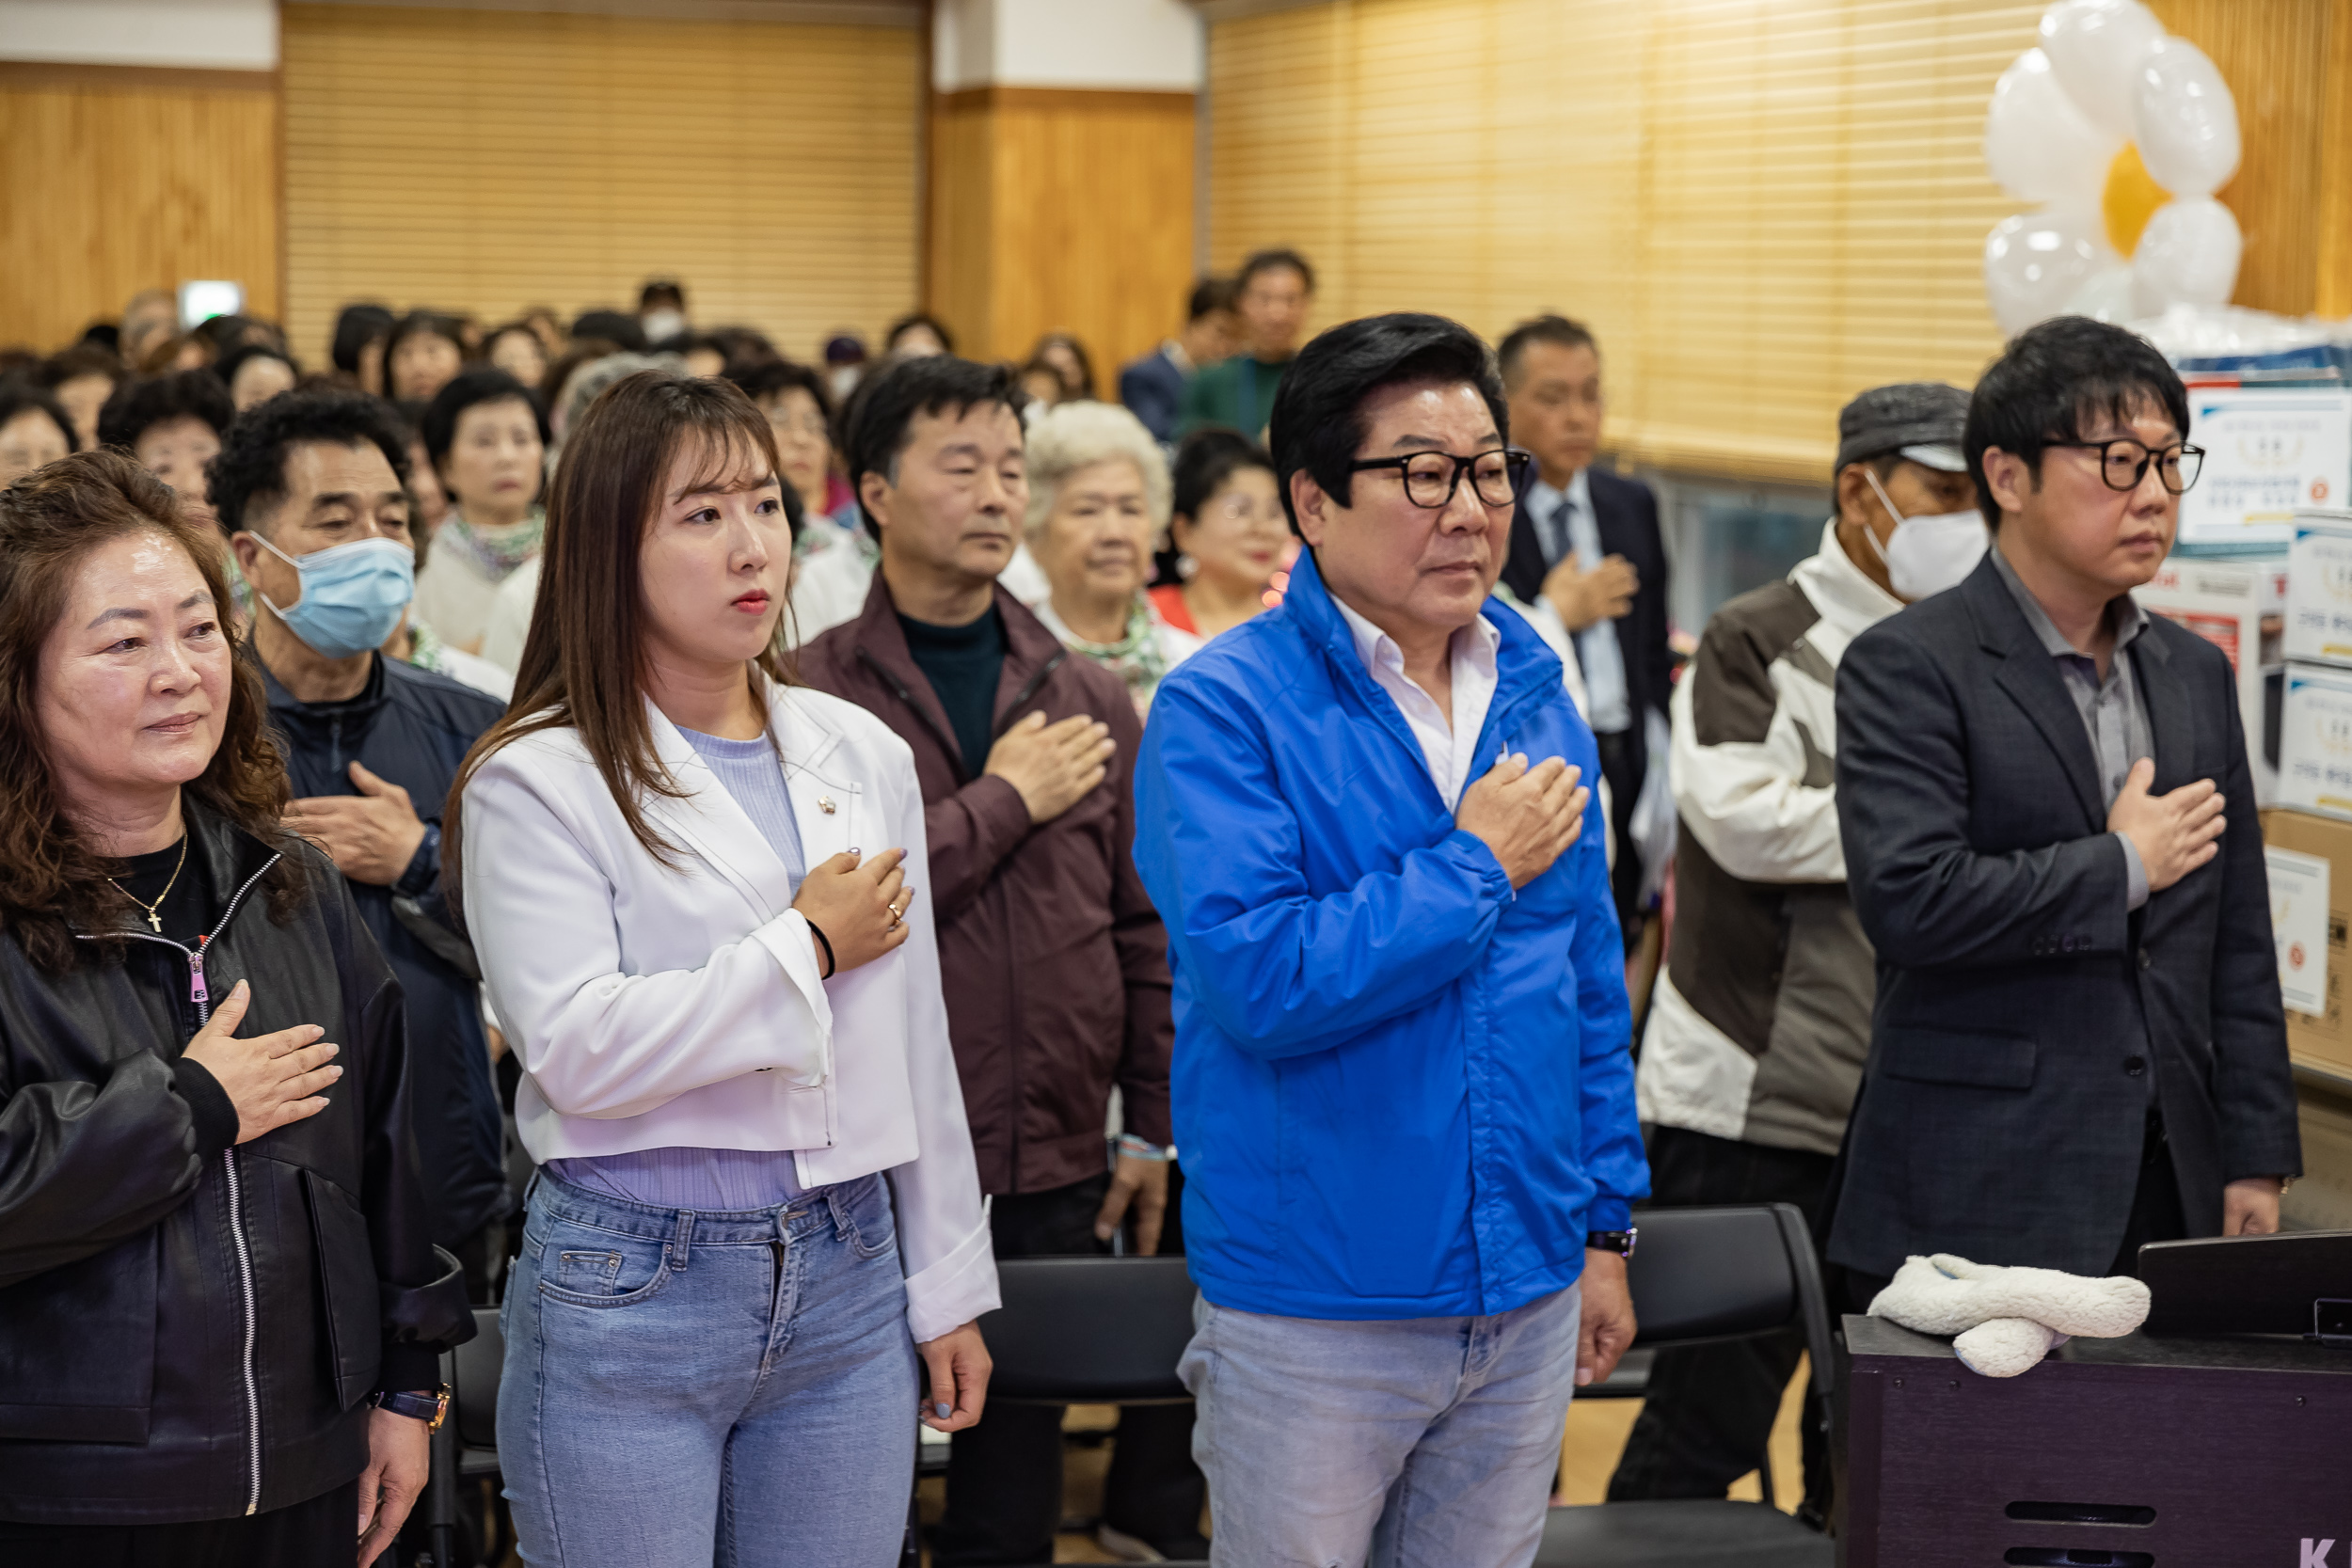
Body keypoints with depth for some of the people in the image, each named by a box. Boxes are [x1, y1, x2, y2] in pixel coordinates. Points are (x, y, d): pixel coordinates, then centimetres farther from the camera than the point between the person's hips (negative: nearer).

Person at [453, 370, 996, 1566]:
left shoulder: (862, 756, 9)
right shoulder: (536, 782, -7)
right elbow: (577, 1049, -20)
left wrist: (946, 1287, 14)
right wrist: (805, 948, -10)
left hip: (849, 1279, 5)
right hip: (628, 1297, -4)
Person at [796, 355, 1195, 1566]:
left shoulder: (1089, 698, 8)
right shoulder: (815, 696, -6)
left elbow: (1145, 929, 11)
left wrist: (1156, 1131, 8)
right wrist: (1007, 799, -13)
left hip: (1056, 1176, 4)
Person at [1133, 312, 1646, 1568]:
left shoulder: (1536, 697, 8)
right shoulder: (1221, 708, -12)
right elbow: (1256, 979, -25)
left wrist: (1607, 1223, 12)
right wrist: (1475, 869, -16)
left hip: (1527, 1298, 6)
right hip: (1312, 1310, -5)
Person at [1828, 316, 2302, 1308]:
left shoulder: (2196, 674, 15)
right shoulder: (1905, 666, -6)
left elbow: (2238, 948, 16)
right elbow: (1906, 899, -20)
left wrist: (2256, 1161, 9)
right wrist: (2122, 867, -8)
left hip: (2170, 1193, 6)